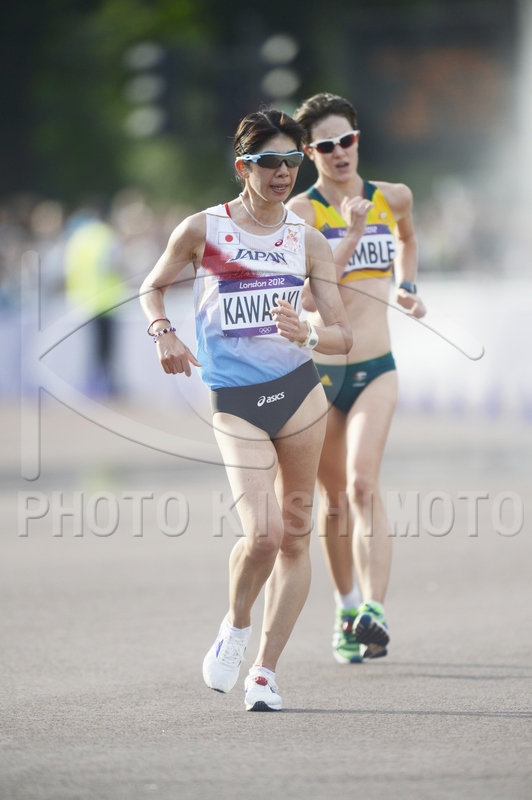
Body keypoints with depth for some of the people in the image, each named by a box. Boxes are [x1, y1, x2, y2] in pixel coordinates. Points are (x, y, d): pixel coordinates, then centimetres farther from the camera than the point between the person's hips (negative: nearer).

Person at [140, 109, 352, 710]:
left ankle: (265, 671, 15)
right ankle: (235, 625, 16)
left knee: (295, 535, 4)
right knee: (263, 533, -16)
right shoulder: (201, 230, -2)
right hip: (235, 403, -3)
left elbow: (343, 336, 3)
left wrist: (308, 335, -19)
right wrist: (162, 332, -4)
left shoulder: (308, 241, 4)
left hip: (299, 389, 3)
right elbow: (153, 286, 15)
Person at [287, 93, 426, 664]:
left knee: (363, 484, -19)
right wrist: (352, 235, -24)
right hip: (319, 370, -1)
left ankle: (374, 611, -28)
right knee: (333, 498, 9)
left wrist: (406, 287, 16)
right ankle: (347, 609, 28)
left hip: (376, 370, 1)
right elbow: (309, 298, -19)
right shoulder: (301, 212, -7)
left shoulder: (392, 199, 5)